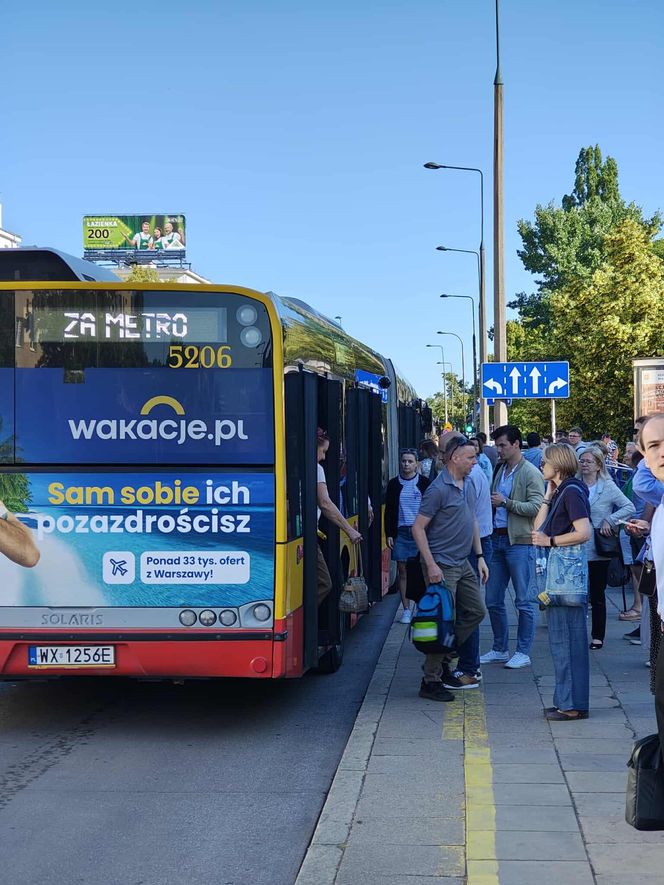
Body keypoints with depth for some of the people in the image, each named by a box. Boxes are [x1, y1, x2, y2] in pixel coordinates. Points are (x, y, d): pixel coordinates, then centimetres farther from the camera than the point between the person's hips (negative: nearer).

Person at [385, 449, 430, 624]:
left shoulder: (424, 483, 4)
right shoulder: (393, 484, 8)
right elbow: (389, 511, 9)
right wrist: (389, 534, 3)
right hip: (401, 531, 2)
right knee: (402, 570, 2)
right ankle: (406, 609, 9)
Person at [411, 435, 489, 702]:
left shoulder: (468, 485, 10)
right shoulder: (438, 489, -17)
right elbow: (418, 527, -17)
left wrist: (479, 556, 15)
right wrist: (431, 565, -21)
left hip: (463, 563, 9)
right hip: (442, 566, -9)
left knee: (476, 612, 14)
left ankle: (443, 657, 25)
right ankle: (431, 682, 3)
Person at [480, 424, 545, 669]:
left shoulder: (531, 473, -7)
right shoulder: (500, 471, 15)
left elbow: (537, 507, -17)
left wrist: (505, 502, -16)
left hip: (520, 542, -8)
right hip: (498, 539, 8)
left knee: (524, 601, 0)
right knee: (493, 599, 11)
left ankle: (523, 652, 7)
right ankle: (500, 649, 22)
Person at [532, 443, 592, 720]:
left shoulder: (572, 492, -12)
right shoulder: (560, 492, 16)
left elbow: (584, 532, -21)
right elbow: (539, 527, 15)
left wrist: (550, 540, -16)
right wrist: (548, 497, 12)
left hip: (568, 568, -10)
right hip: (558, 567, 10)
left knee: (566, 637, -7)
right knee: (563, 636, 13)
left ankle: (573, 704, -2)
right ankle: (568, 701, 19)